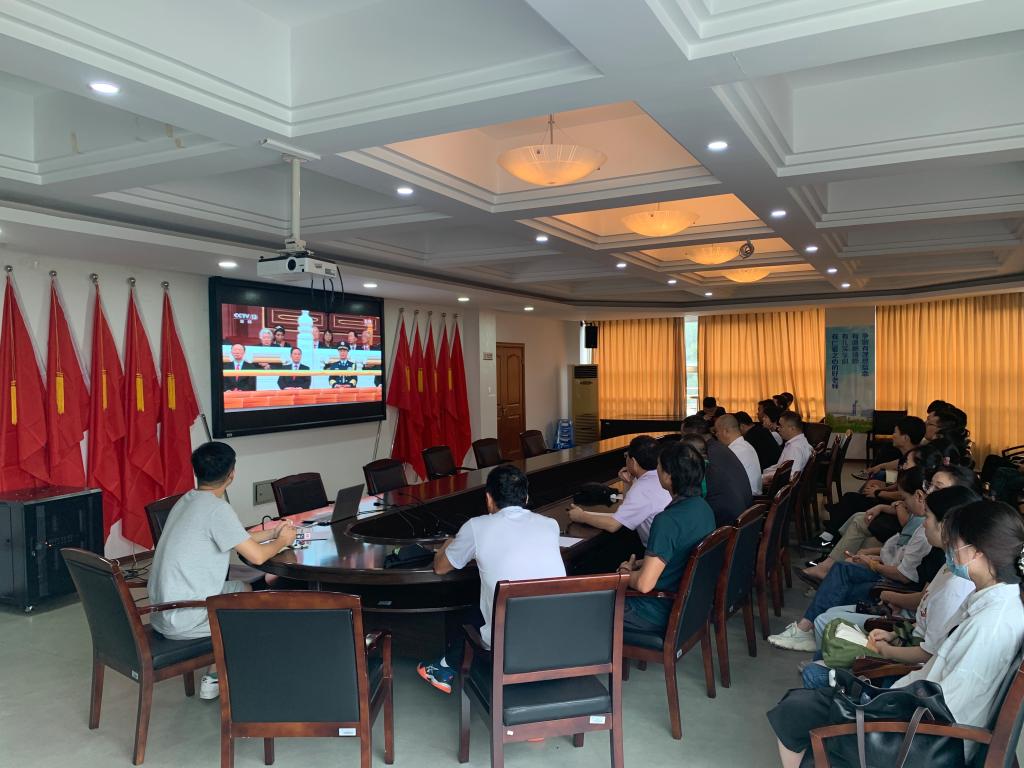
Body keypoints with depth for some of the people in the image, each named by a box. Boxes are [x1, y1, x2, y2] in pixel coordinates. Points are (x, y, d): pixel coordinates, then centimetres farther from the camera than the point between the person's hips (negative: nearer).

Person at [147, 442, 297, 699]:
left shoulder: (187, 501, 9)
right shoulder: (217, 508, -20)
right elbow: (257, 556, -19)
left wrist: (270, 533, 23)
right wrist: (282, 541, 0)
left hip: (161, 613, 9)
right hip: (183, 621, -9)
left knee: (245, 589, 22)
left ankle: (217, 676, 24)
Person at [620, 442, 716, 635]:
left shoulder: (668, 521, -30)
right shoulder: (702, 507, -2)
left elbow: (644, 584, -29)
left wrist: (626, 575, -8)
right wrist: (640, 564, 5)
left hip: (661, 614, -9)